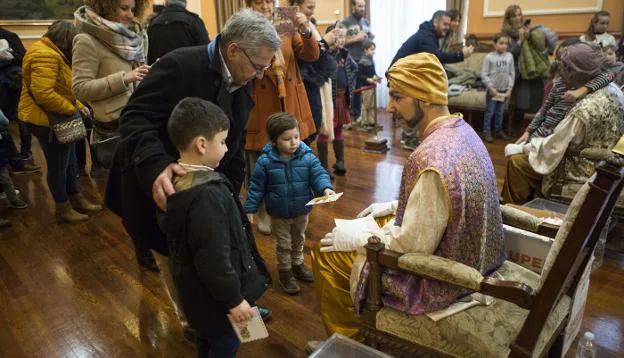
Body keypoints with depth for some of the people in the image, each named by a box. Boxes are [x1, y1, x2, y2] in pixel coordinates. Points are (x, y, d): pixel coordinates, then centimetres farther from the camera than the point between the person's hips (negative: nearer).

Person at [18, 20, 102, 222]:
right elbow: (43, 93, -31)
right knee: (58, 165, 2)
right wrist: (71, 109, -21)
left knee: (70, 161, 17)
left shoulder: (53, 53, 13)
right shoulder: (45, 56, -23)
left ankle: (77, 200, 30)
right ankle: (63, 208, 17)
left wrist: (77, 105, 6)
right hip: (48, 119, -11)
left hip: (58, 118, 11)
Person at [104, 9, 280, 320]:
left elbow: (234, 144, 8)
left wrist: (231, 192, 0)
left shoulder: (240, 83, 1)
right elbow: (134, 117, -28)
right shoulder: (180, 66, -25)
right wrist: (157, 164, -46)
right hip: (158, 188, -6)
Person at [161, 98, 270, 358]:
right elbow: (214, 258, -31)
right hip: (214, 296, -9)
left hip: (197, 289, 9)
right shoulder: (208, 195, -34)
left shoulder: (176, 180, -3)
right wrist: (234, 299, -19)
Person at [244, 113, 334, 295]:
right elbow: (256, 186, -10)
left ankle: (297, 264, 49)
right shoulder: (265, 161, -18)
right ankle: (285, 272, 34)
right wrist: (250, 209, -9)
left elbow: (319, 174, -16)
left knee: (298, 240, 25)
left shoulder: (307, 157, -15)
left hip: (302, 211, 3)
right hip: (278, 213, -2)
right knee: (283, 245, 15)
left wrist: (326, 188, -37)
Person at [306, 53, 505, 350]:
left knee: (326, 252, 2)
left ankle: (348, 338, 27)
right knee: (369, 226, 24)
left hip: (443, 275, -9)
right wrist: (394, 206, 13)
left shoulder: (431, 159, -32)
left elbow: (414, 245, -27)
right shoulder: (462, 131, -2)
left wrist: (358, 239, -13)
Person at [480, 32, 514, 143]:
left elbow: (512, 74, 6)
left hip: (504, 90, 4)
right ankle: (486, 132, 7)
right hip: (492, 90, -4)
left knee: (500, 112, 14)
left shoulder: (509, 56, 2)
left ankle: (498, 131, 25)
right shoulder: (489, 57, -9)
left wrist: (510, 88, 0)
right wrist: (491, 87, -14)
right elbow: (484, 74, -9)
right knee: (489, 112, 0)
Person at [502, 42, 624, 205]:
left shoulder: (585, 109, -31)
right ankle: (532, 200, 31)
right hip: (598, 164, 9)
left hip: (581, 171, -9)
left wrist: (525, 147, -7)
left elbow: (553, 148, -22)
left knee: (516, 161, -5)